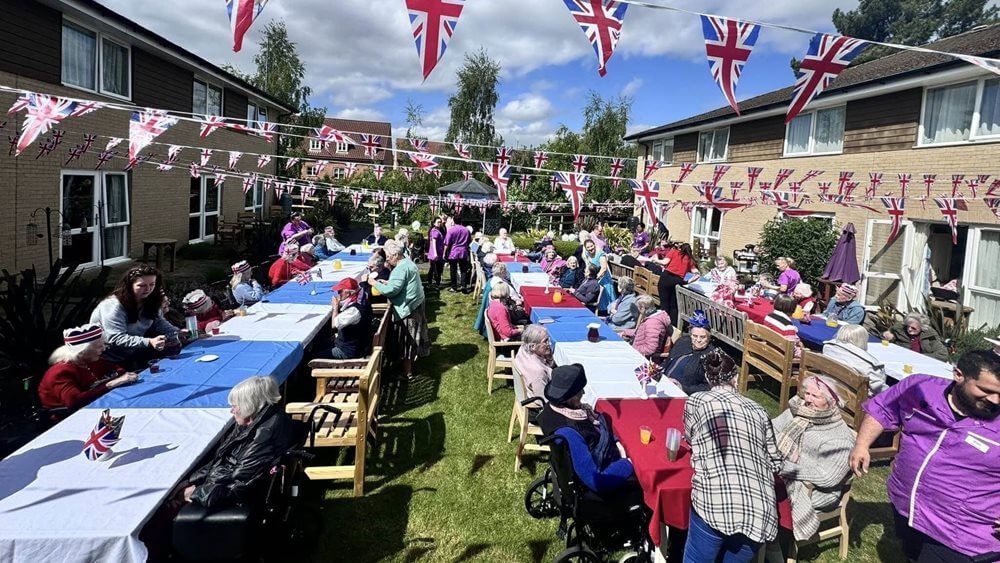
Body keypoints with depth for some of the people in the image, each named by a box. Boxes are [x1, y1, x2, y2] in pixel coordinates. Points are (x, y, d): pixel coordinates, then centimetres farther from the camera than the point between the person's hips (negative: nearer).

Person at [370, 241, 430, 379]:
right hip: (416, 304, 10)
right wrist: (388, 282, 11)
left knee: (407, 339, -1)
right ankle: (413, 357, 33)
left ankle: (407, 372, 7)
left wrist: (375, 283, -15)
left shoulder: (401, 269, -22)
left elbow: (391, 290, -28)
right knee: (413, 337, 20)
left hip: (408, 308, -10)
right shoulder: (408, 262, 11)